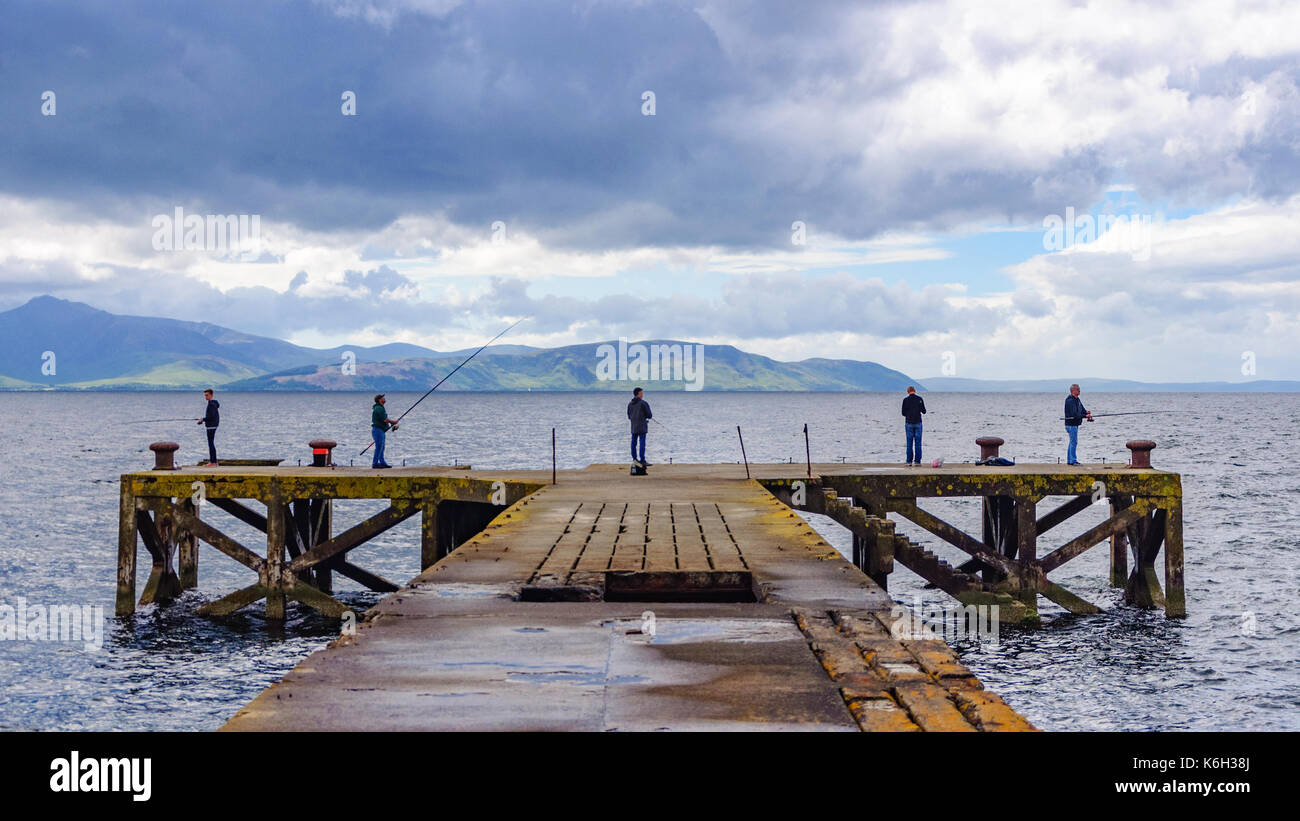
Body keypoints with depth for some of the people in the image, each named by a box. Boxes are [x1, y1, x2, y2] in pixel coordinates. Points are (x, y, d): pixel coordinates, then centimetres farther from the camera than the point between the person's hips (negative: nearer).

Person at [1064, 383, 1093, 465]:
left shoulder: (1077, 399, 14)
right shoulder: (1070, 400, -17)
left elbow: (1083, 410, 14)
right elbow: (1074, 414, -24)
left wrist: (1087, 413, -8)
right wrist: (1085, 416, -24)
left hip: (1075, 424, 10)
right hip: (1071, 424, -10)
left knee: (1072, 442, 13)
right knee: (1074, 442, -10)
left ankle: (1069, 460, 18)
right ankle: (1073, 460, -8)